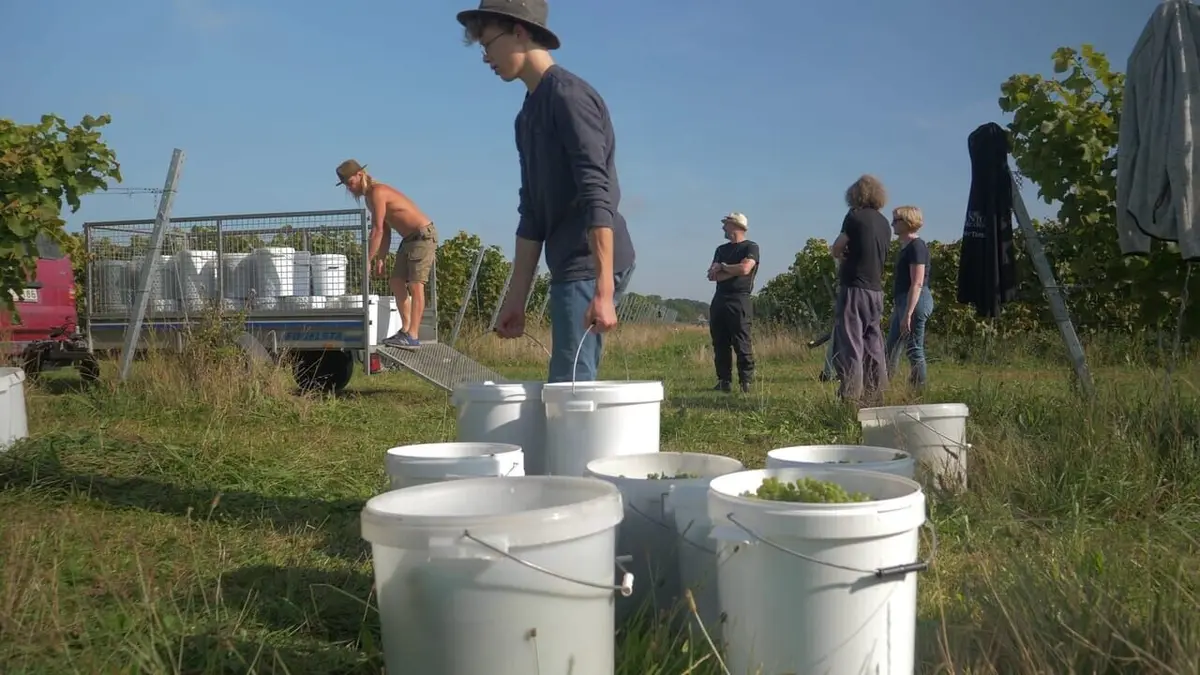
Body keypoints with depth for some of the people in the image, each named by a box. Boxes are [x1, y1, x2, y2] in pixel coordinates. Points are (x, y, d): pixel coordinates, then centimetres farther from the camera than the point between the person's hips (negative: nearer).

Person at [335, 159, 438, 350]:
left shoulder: (377, 192, -16)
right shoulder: (370, 196, 14)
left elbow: (378, 230, -21)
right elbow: (386, 231, 14)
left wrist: (367, 261, -19)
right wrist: (380, 259, 8)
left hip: (423, 235, -10)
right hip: (409, 238, 10)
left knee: (415, 285, -14)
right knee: (396, 283, 9)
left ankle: (413, 336, -18)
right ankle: (405, 329, 13)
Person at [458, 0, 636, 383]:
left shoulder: (568, 95, -9)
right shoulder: (528, 115, 18)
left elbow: (597, 199, -19)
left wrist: (603, 291, -25)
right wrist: (516, 298, 15)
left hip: (590, 267, -9)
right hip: (570, 268, 9)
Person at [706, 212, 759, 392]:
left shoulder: (751, 247, 2)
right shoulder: (721, 249, 20)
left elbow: (745, 268, -15)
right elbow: (712, 275, 9)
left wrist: (722, 267, -2)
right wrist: (733, 271, -7)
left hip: (739, 300, -7)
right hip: (719, 299, 7)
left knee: (741, 343, -9)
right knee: (720, 343, 4)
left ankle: (746, 381, -7)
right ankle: (724, 381, 8)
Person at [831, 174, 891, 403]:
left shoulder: (855, 216, -7)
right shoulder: (884, 223, 11)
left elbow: (836, 250, -3)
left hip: (854, 288, -7)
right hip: (876, 289, 7)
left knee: (849, 342, -6)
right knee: (873, 343, 12)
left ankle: (850, 394, -9)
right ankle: (875, 392, 16)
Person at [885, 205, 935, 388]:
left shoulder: (916, 246, -14)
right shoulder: (905, 247, 15)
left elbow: (917, 283, -20)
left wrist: (908, 313, -23)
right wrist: (898, 308, 20)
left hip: (915, 302, -10)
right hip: (902, 301, 10)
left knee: (914, 349, -5)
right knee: (891, 347, 12)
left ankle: (920, 390, 0)